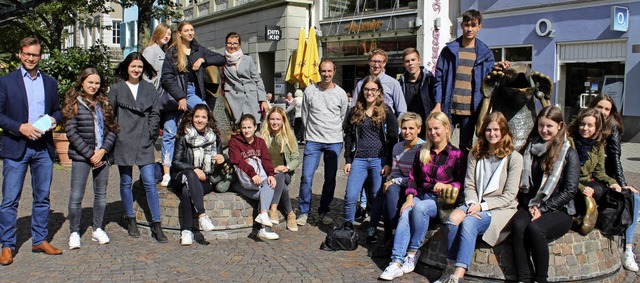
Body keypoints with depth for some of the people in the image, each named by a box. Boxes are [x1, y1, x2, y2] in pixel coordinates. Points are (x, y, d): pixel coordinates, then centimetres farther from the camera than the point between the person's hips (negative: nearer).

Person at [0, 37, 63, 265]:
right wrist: (20, 127, -16)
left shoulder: (50, 83, 12)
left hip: (43, 147, 4)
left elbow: (57, 110, 17)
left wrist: (53, 120, -4)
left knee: (42, 198, 10)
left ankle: (40, 240, 21)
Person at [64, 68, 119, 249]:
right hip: (81, 157, -4)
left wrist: (103, 150, -8)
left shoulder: (104, 103, 10)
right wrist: (90, 154, -11)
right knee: (76, 196, -3)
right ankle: (74, 233, 9)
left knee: (101, 193, 9)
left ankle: (97, 229, 22)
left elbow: (112, 130, 7)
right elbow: (71, 132, -7)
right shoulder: (74, 104, -1)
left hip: (103, 156, 4)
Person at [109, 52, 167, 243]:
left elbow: (155, 114, 11)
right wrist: (116, 134, -2)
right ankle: (131, 220, 22)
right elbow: (109, 115, 5)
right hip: (124, 143, 0)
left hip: (144, 143, 1)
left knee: (150, 182, -4)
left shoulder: (149, 89, 11)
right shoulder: (116, 89, 6)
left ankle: (156, 224, -1)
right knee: (126, 182, 8)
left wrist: (150, 133, 1)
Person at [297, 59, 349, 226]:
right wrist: (311, 133, 10)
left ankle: (324, 212, 20)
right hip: (313, 141, -1)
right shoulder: (310, 91, 2)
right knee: (306, 177, -7)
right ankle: (304, 212, 6)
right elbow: (305, 115, 10)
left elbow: (343, 118, 11)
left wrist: (333, 132, 10)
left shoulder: (341, 93, 4)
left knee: (330, 179, 6)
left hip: (335, 142, 1)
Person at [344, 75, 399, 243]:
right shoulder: (355, 112, 10)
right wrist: (348, 160, 4)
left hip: (379, 160, -1)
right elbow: (348, 137, 12)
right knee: (350, 196, -5)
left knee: (377, 197, 3)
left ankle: (372, 230, 18)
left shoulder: (386, 112, 3)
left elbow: (392, 138, 1)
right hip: (359, 160, 2)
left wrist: (389, 163, -6)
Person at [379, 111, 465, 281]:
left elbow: (461, 183, 3)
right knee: (405, 213, -30)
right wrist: (410, 197, -5)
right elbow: (413, 177, 11)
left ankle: (413, 253, -22)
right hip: (420, 195, 3)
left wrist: (448, 186, -17)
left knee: (419, 207, -35)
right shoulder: (422, 151, 14)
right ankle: (397, 262, -39)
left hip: (441, 200, -3)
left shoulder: (456, 155, 3)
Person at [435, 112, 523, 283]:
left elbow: (509, 195, -6)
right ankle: (450, 269, -26)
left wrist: (483, 206, -15)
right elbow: (469, 185, 8)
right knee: (454, 216, -29)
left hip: (500, 209, -4)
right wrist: (472, 204, -12)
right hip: (476, 206, 4)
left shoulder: (514, 158, 0)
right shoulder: (475, 154, 14)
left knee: (469, 222, -33)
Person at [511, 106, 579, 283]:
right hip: (530, 206, 3)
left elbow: (570, 190, -5)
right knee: (517, 225, -30)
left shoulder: (569, 154, 2)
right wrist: (530, 205, -5)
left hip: (559, 211, -3)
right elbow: (523, 183, 12)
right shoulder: (530, 149, 14)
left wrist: (542, 209, -11)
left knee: (535, 228, -34)